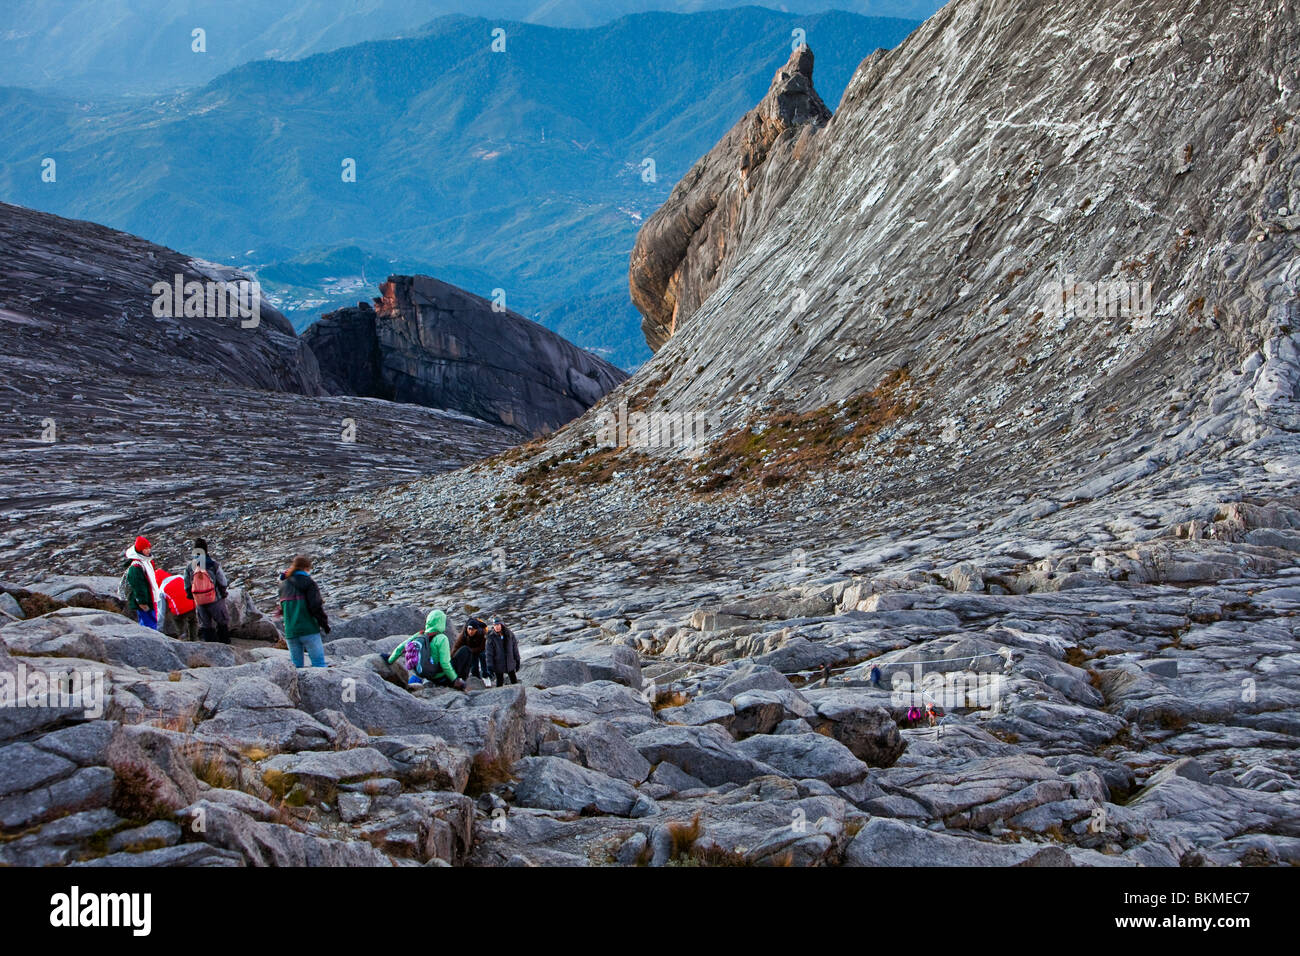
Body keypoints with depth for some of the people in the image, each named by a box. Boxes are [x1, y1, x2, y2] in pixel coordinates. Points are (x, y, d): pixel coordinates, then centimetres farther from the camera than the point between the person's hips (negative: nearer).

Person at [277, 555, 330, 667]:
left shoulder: (283, 584, 11)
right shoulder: (308, 582, -7)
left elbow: (282, 607, 16)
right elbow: (316, 606, -12)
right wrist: (325, 623, -1)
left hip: (290, 632, 5)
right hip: (309, 630, -5)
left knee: (296, 665, 11)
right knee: (319, 663, -3)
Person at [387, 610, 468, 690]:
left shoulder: (418, 636, -3)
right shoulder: (441, 639, -21)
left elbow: (399, 649, 4)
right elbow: (445, 663, -27)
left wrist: (390, 660, 21)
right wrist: (455, 680, -17)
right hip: (443, 678, -8)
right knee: (466, 650, 7)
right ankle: (459, 684, 9)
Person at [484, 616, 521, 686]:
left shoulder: (509, 634, -5)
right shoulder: (491, 637, -12)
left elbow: (515, 648, 3)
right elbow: (489, 653, -12)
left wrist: (517, 661, 5)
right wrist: (490, 667, -17)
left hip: (510, 663, 2)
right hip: (498, 664, -2)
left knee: (514, 681, 12)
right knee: (499, 683, 7)